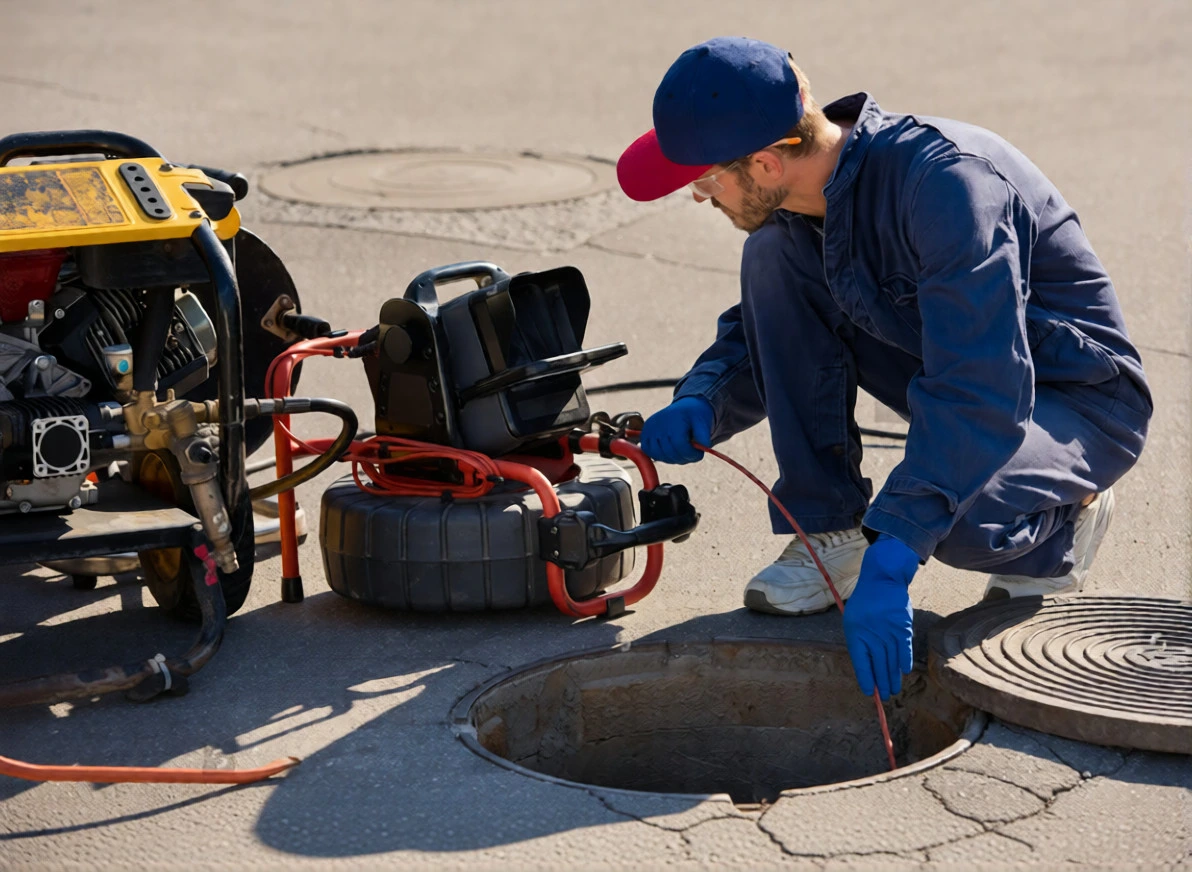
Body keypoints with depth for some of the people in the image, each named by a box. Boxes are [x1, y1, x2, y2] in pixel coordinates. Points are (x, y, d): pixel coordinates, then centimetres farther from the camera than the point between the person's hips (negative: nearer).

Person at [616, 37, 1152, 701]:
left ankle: (1058, 526, 0)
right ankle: (831, 530, -4)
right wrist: (701, 404, -14)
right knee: (772, 259, -11)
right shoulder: (799, 204, -7)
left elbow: (984, 395, -39)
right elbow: (762, 335, 10)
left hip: (1079, 402, -7)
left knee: (956, 520, -38)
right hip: (960, 375, 7)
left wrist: (890, 562, -45)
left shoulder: (945, 180, -33)